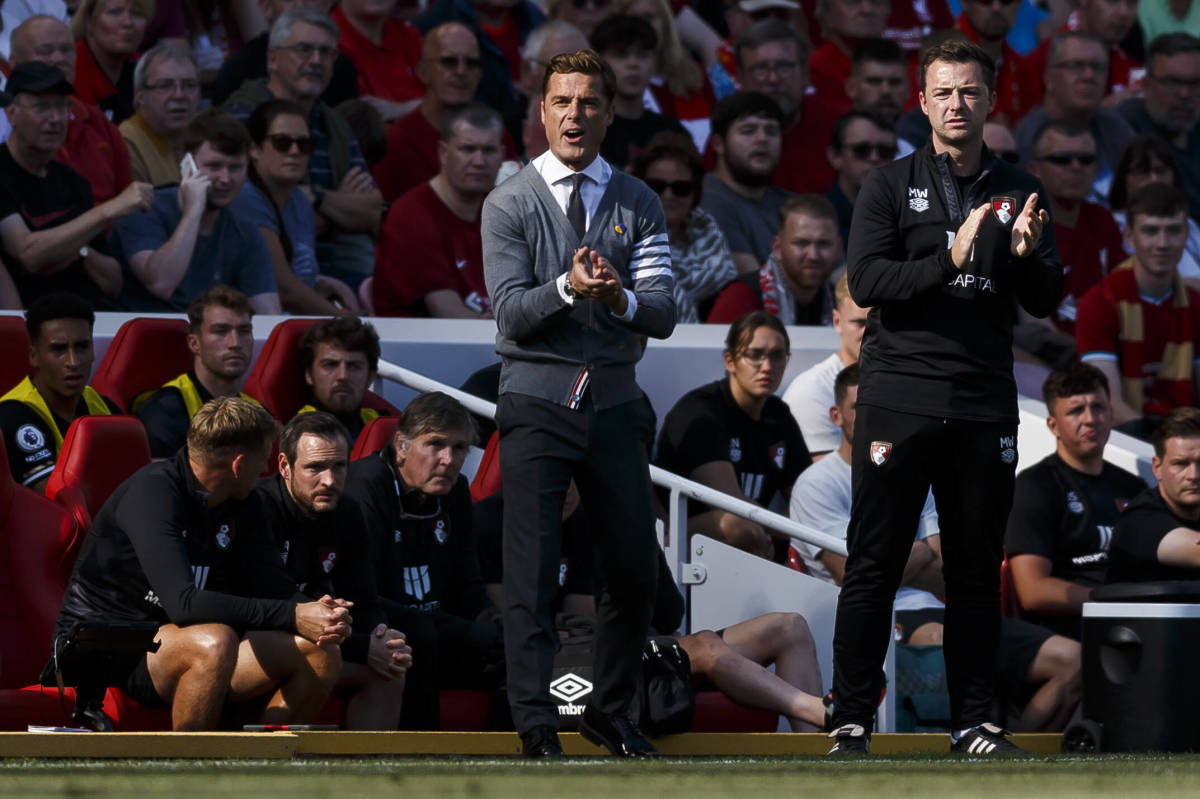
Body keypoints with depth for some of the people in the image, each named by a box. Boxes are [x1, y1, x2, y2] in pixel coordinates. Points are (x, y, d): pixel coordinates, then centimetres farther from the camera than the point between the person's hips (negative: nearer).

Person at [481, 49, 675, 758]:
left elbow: (663, 314, 0)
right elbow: (512, 311, -7)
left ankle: (611, 714, 21)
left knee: (636, 569, 6)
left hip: (615, 403, 3)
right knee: (533, 572, -9)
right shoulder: (510, 204, 1)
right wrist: (568, 288, -25)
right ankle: (537, 727, -8)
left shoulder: (639, 205, 8)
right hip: (538, 400, -3)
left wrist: (622, 297, -22)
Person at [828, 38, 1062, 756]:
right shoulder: (890, 186, 5)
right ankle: (852, 721, 1)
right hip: (900, 394, -2)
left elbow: (1047, 302, 9)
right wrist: (949, 260, -20)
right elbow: (867, 281, -7)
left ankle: (974, 721, 11)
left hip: (984, 402, 2)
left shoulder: (1017, 192, 12)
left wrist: (1026, 255, -12)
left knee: (977, 569, 6)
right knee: (874, 566, -2)